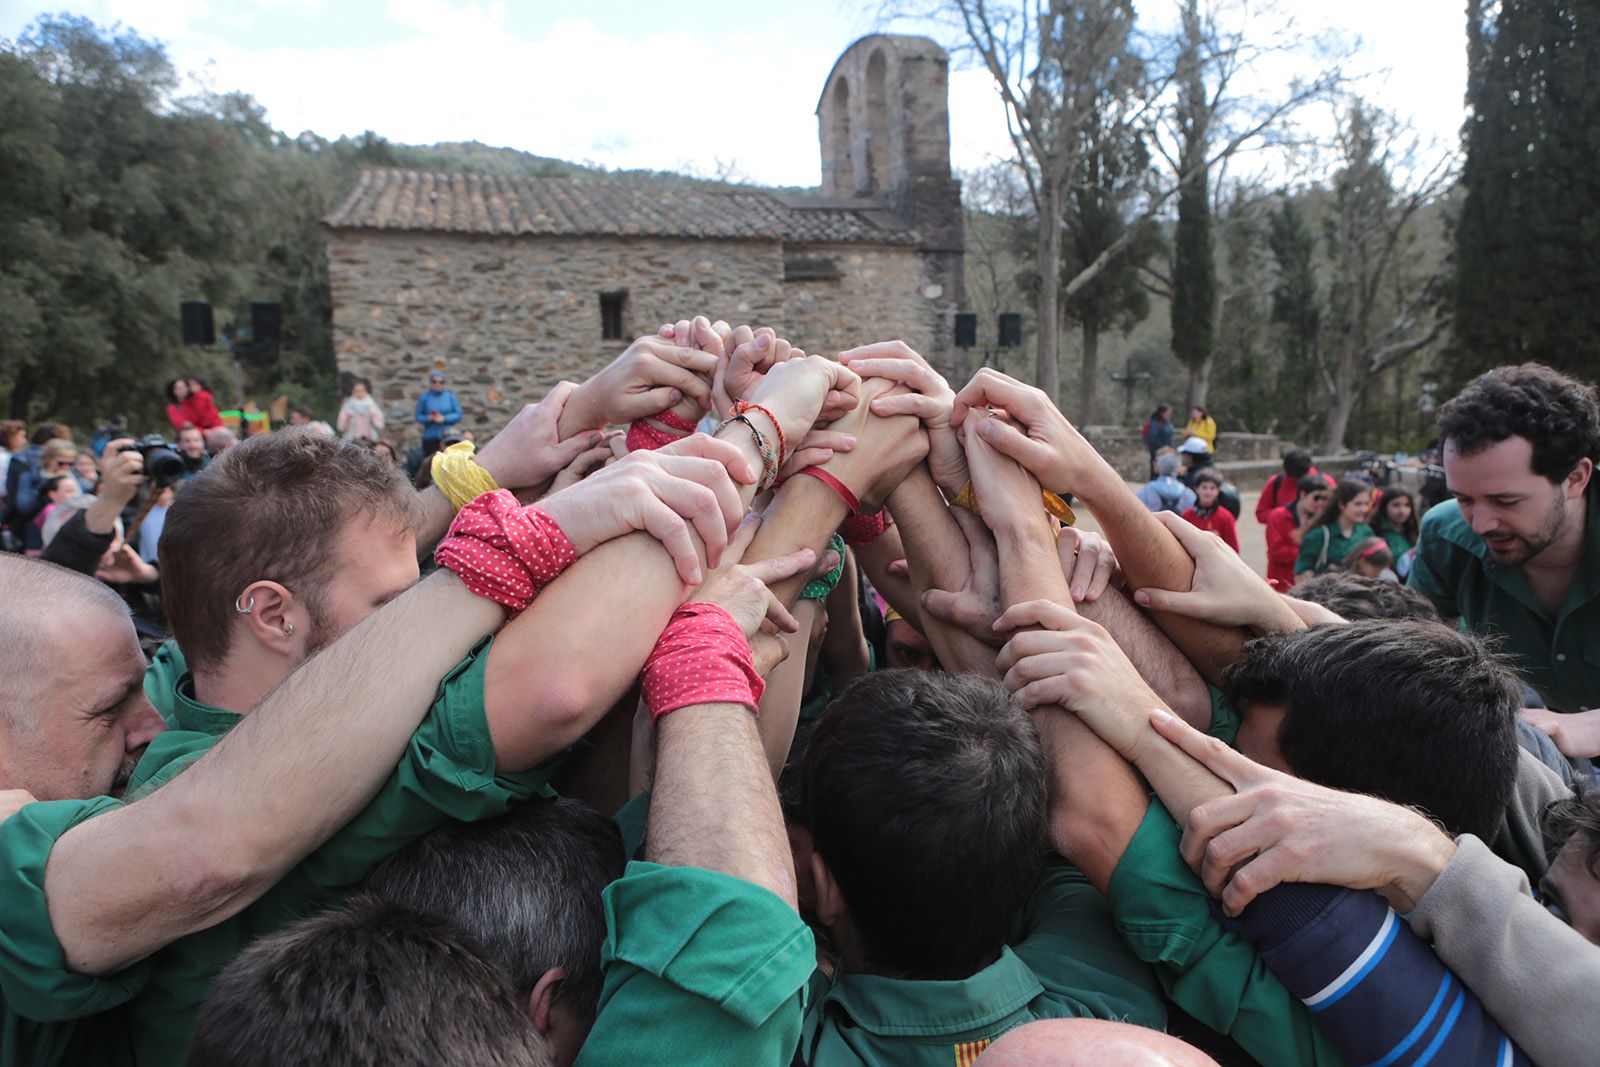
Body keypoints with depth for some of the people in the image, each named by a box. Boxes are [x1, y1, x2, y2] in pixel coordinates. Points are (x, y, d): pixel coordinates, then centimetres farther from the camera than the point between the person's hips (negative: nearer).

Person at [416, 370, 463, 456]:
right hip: (430, 437, 0)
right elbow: (418, 417, 5)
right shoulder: (424, 397, 5)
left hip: (448, 437, 0)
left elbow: (458, 415, 1)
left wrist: (444, 418, -14)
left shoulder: (450, 396, 6)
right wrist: (429, 418, -15)